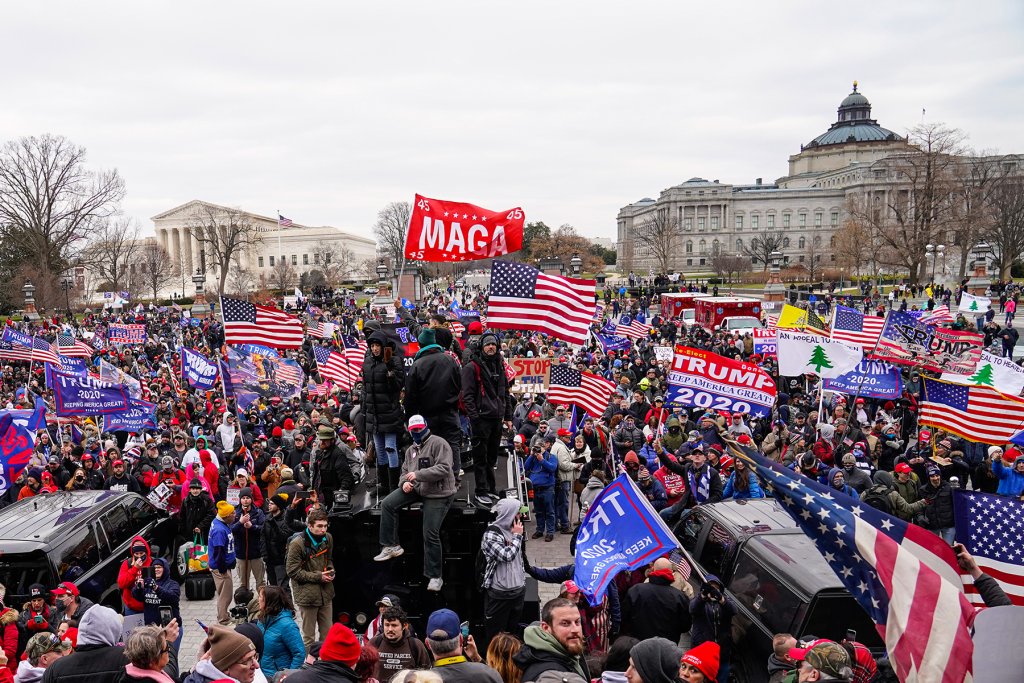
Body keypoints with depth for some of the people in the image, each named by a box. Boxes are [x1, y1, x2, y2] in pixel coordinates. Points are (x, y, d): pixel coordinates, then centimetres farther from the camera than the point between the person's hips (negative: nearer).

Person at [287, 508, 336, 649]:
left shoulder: (328, 538, 3)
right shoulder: (297, 544, -16)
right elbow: (292, 571, -14)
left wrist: (330, 571, -1)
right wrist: (317, 576, -16)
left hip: (326, 592, 6)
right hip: (307, 594, -6)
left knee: (327, 633, 14)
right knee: (309, 636, 7)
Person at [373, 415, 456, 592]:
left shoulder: (438, 443, -12)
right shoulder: (411, 450, 16)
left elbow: (444, 468, -22)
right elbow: (405, 470, 20)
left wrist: (418, 474, -27)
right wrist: (405, 481, -5)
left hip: (438, 494, -8)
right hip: (416, 489, 8)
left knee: (430, 534, -8)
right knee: (387, 504, -7)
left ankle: (435, 576, 6)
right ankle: (391, 546, 2)